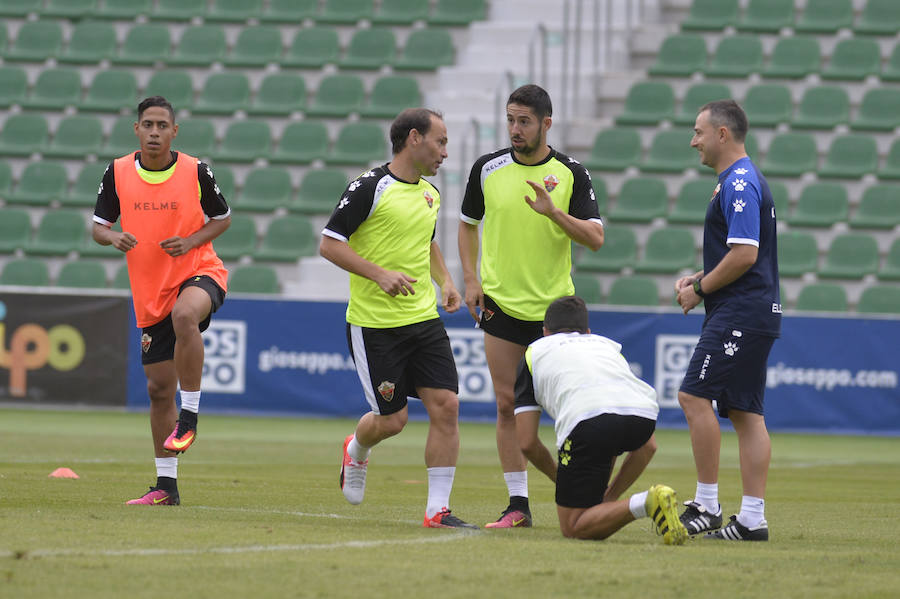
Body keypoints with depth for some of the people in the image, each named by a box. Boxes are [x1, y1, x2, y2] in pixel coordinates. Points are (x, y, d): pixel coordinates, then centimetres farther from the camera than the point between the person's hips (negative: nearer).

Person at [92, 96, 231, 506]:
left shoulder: (195, 171, -6)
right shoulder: (118, 172, -1)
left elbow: (222, 218, 6)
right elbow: (98, 226, 7)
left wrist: (190, 241, -12)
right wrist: (113, 237, -16)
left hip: (199, 272, -4)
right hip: (150, 291, 4)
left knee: (184, 315, -40)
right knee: (159, 388, 5)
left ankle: (189, 417, -26)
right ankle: (166, 485, 16)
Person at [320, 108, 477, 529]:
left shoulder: (430, 194, 12)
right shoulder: (371, 187, -12)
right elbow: (329, 243, -12)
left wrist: (444, 280, 14)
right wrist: (380, 274, -21)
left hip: (424, 320, 6)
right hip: (374, 324, -6)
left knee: (445, 406, -7)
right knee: (392, 419, -2)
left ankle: (438, 510, -2)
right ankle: (356, 450, 34)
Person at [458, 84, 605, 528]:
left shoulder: (571, 174, -4)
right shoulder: (487, 169, 1)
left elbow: (596, 238, -9)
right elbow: (468, 224, 15)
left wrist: (553, 212, -24)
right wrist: (470, 280, 4)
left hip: (555, 306, -1)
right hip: (500, 304, 2)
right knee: (508, 405, 0)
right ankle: (517, 504, 6)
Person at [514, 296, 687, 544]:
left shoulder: (535, 351, 31)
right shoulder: (608, 345, 40)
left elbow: (527, 443, 23)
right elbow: (649, 445, 36)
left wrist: (559, 478, 41)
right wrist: (610, 495, 41)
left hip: (587, 420, -5)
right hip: (644, 416, 5)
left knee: (573, 528, 5)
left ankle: (646, 504, -17)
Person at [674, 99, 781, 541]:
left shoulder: (740, 185, -14)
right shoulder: (743, 181, 19)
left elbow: (744, 255, -21)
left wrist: (700, 290, -11)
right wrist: (700, 278, 14)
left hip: (739, 314, -11)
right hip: (754, 314, 11)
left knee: (694, 396, -12)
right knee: (745, 411, 7)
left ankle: (707, 505, -11)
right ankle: (752, 519, 4)